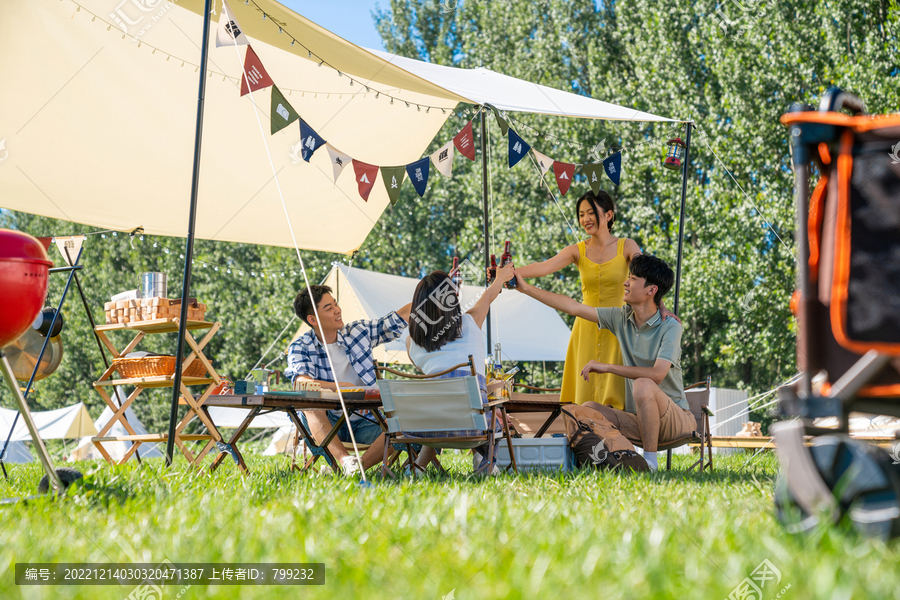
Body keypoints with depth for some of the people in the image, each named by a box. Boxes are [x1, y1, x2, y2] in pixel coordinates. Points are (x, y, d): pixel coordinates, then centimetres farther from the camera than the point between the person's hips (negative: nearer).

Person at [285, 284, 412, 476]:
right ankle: (344, 460, -46)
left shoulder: (358, 331, 5)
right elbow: (302, 382, -24)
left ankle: (357, 466, -35)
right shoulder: (300, 348, -5)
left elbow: (400, 317, 8)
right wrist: (344, 387, -37)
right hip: (327, 425, -2)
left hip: (365, 422, 2)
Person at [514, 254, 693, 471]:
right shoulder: (621, 318, 5)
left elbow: (657, 374, -28)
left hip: (676, 418, -6)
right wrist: (526, 288, 5)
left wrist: (606, 367, -24)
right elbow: (573, 307, 7)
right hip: (640, 420, 6)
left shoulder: (670, 327, -14)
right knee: (588, 409, -14)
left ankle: (650, 464, -30)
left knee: (643, 384, -35)